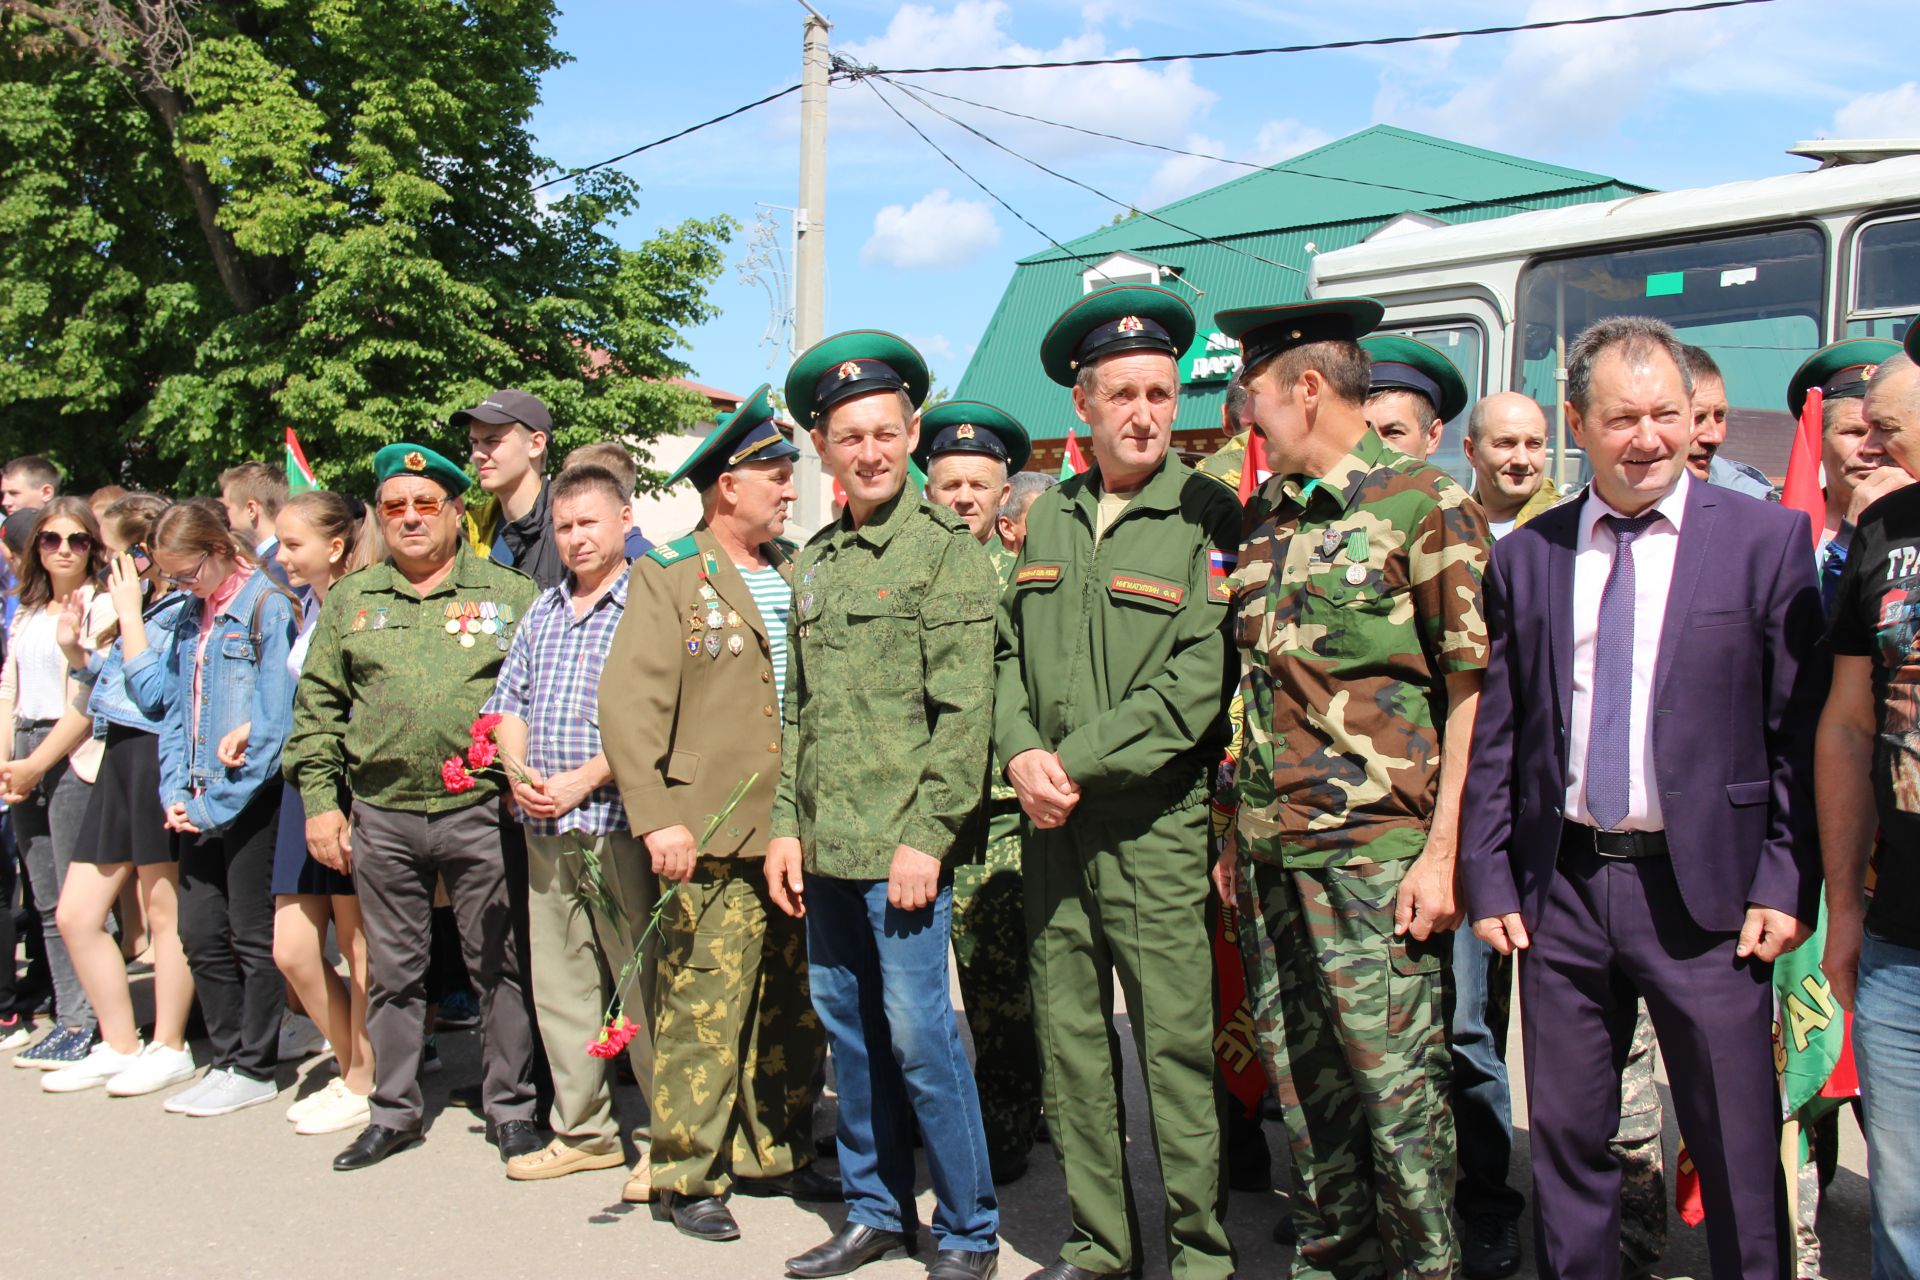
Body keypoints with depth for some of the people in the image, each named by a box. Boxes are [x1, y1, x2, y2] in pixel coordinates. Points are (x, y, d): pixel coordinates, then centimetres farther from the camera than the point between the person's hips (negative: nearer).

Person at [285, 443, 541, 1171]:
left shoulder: (510, 595, 4)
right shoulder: (349, 601, 11)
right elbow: (317, 708, 11)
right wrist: (319, 798, 4)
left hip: (480, 811, -2)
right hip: (382, 816, 3)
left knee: (498, 965, 5)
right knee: (392, 968, 12)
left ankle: (510, 1107, 17)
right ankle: (394, 1109, 24)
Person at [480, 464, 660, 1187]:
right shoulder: (544, 611, 17)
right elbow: (508, 701, 15)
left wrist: (582, 781, -16)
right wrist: (519, 773, -3)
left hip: (619, 822, -7)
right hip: (545, 830, 7)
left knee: (643, 984, -3)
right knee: (557, 984, 12)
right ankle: (583, 1133, 24)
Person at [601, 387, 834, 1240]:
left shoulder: (799, 573, 14)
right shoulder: (667, 576, -2)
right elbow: (631, 704, -9)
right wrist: (656, 818, -18)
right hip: (715, 844, -5)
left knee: (796, 1014, 12)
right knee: (704, 1011, -2)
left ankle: (775, 1155, 27)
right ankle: (688, 1176, 12)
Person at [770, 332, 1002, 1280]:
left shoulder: (946, 548, -6)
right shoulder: (812, 561, 14)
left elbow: (964, 711, -12)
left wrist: (927, 836, -16)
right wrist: (786, 824, 10)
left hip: (902, 844, -6)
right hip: (826, 846, 7)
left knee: (917, 1033, -3)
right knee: (848, 1027, 13)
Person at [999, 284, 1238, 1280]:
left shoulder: (1206, 520, -5)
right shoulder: (1048, 517, 13)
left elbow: (1196, 681, -13)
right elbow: (1008, 648, 14)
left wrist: (1079, 761, -14)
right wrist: (1022, 754, -3)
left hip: (1154, 824, -5)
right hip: (1050, 823, 6)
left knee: (1176, 1039, -2)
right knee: (1068, 1038, 11)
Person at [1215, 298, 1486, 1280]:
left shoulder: (1426, 505, -5)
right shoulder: (1263, 519, 15)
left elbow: (1472, 687, -8)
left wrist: (1442, 851, -14)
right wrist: (1238, 833, 15)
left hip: (1374, 851, -7)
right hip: (1270, 853, 7)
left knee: (1395, 1086, -2)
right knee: (1299, 1079, 13)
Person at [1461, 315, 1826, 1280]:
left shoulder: (1767, 538, -2)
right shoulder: (1523, 557, 6)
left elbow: (1802, 729, -2)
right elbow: (1493, 733, 8)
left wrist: (1786, 883, -7)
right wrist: (1488, 880, 4)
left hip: (1703, 888, -3)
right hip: (1563, 885, 3)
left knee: (1738, 1152, 5)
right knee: (1566, 1138, 14)